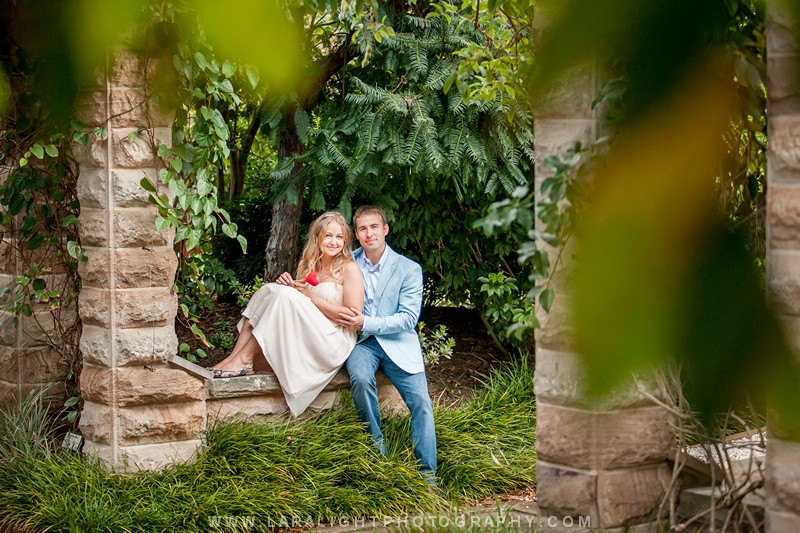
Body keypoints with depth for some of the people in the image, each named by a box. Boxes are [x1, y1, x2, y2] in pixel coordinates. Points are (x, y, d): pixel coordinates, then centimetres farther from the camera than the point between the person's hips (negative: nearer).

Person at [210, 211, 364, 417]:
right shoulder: (309, 265, 15)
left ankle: (244, 359, -24)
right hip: (304, 340, 7)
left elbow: (355, 317, -11)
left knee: (285, 297, -24)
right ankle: (235, 356, -20)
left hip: (334, 342, -7)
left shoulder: (349, 269, -4)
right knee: (269, 290, -8)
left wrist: (313, 297, -14)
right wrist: (288, 285, -6)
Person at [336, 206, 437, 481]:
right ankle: (376, 448, -16)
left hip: (398, 343, 0)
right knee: (360, 378, -32)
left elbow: (409, 318, -8)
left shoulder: (409, 269, 0)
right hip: (361, 341, 1)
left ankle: (427, 475, -13)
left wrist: (365, 322, -19)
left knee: (421, 401, -19)